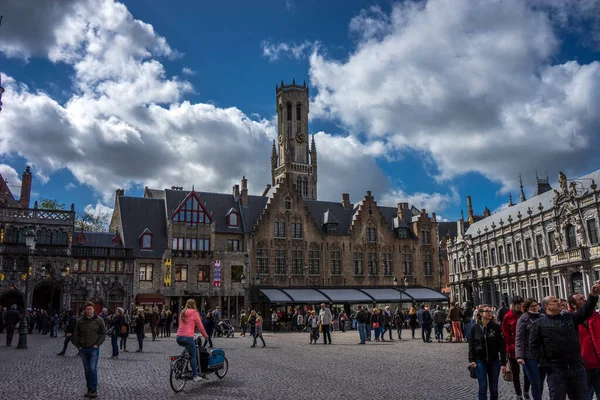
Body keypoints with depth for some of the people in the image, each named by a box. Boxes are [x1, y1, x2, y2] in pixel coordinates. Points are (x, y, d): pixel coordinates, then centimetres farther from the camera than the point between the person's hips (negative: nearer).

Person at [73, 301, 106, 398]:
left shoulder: (99, 320, -3)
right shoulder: (80, 321, 4)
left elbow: (103, 333, 0)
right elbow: (75, 334, 11)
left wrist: (97, 344, -9)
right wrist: (78, 346, 3)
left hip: (94, 349, -3)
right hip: (83, 349, 3)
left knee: (93, 369, -9)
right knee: (87, 370, 10)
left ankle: (94, 390, -4)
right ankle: (89, 390, 18)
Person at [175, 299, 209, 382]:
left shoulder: (182, 313, 17)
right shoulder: (194, 313, -1)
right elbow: (200, 326, 3)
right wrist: (205, 335, 17)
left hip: (178, 337, 6)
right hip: (188, 337, -6)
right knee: (193, 356, 6)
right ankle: (195, 376, 7)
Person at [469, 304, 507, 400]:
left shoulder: (496, 327, -4)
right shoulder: (475, 328, -2)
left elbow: (502, 346, -2)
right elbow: (471, 345, 2)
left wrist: (503, 363, -5)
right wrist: (472, 360, -7)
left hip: (494, 361, 0)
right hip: (480, 361, 0)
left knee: (493, 387, 8)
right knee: (483, 387, -1)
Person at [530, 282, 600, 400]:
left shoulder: (570, 317, 12)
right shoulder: (539, 323, -1)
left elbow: (585, 311, -3)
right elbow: (534, 345, -4)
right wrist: (544, 364, -12)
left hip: (577, 368, 4)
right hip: (556, 370, -4)